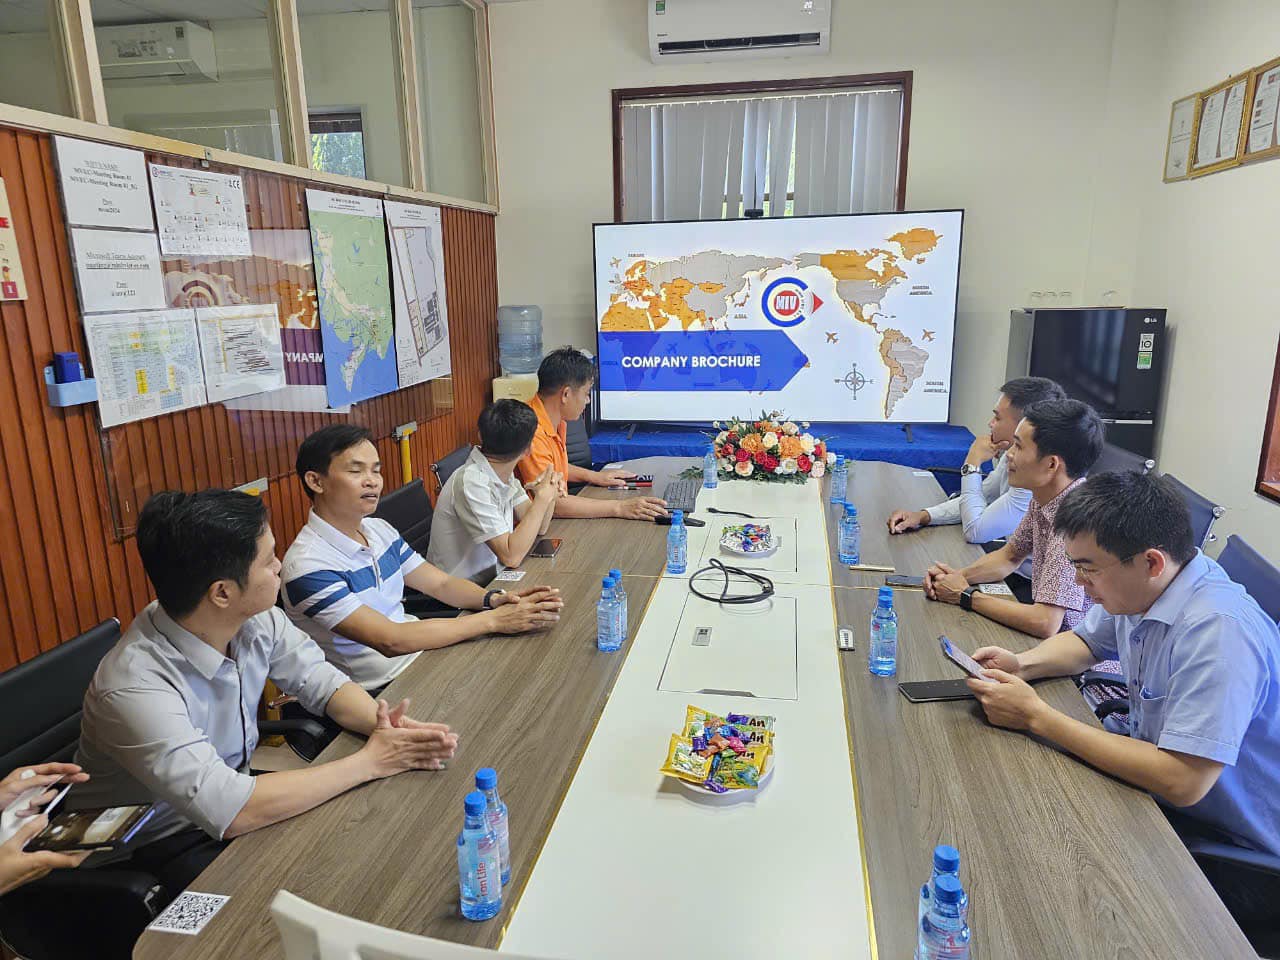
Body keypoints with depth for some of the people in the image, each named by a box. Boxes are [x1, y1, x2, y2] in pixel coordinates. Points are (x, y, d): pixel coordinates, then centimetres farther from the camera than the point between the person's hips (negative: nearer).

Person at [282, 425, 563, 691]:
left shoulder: (379, 529, 7)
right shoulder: (308, 565, -20)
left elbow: (441, 583, 8)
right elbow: (390, 641, -25)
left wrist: (494, 599, -14)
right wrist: (493, 620, -25)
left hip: (418, 650, 8)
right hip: (379, 691, -7)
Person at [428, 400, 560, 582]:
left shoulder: (502, 472, 4)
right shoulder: (472, 484, -23)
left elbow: (537, 528, 5)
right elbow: (511, 556, -26)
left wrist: (550, 493, -13)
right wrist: (542, 497, -22)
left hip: (491, 579, 8)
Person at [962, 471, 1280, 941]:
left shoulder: (1219, 633, -32)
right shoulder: (1140, 589, -5)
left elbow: (1181, 782, -35)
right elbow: (1084, 641, 15)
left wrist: (1036, 716, -29)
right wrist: (1022, 663, -7)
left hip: (1240, 856, -7)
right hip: (1162, 788, 8)